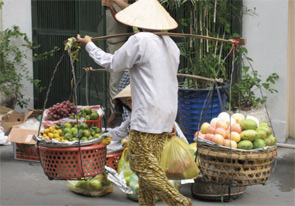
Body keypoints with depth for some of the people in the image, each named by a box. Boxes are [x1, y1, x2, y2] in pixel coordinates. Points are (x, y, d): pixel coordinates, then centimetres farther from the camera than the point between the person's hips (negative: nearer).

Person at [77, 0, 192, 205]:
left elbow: (112, 64, -2)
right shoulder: (171, 44, 12)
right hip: (167, 114, 8)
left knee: (142, 165, -3)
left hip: (147, 115, -8)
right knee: (150, 163, 14)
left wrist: (89, 45, 12)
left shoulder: (139, 40, -11)